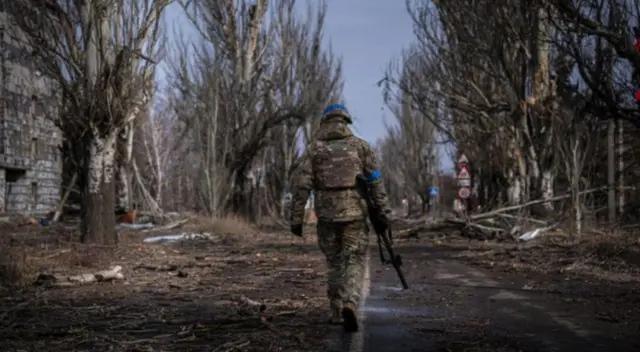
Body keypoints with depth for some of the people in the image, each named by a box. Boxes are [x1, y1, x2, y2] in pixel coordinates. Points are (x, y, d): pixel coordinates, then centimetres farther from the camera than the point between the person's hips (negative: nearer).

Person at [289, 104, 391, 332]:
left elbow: (301, 185, -3)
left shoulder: (313, 148, 5)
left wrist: (296, 218, -1)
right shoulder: (360, 145, 6)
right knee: (354, 263, 2)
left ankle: (337, 312, 21)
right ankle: (350, 304, -24)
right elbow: (376, 181, -1)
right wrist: (384, 211, -2)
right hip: (354, 213, -1)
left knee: (335, 263, 17)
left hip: (327, 214, 1)